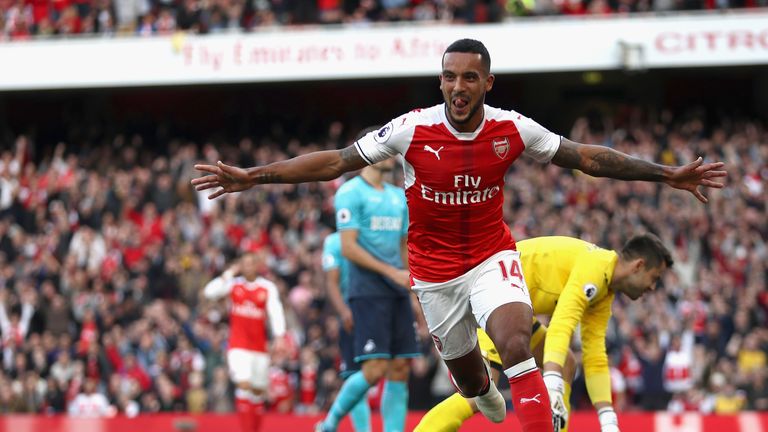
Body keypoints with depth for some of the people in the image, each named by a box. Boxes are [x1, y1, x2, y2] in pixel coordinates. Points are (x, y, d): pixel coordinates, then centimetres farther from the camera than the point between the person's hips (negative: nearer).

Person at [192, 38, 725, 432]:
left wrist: (666, 174, -7)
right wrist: (252, 176, -18)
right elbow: (337, 161, -13)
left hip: (493, 257, 0)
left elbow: (586, 157, -3)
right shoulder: (413, 129, -17)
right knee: (470, 381, 13)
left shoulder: (511, 129, -13)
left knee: (516, 345, -29)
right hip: (435, 268, 1)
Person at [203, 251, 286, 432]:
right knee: (244, 385, -18)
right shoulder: (233, 284, 2)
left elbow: (275, 313, -8)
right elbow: (209, 292, -11)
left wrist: (279, 337, -20)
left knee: (258, 390, 9)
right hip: (238, 347, -2)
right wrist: (228, 274, -9)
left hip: (259, 347, 2)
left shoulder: (268, 287, 1)